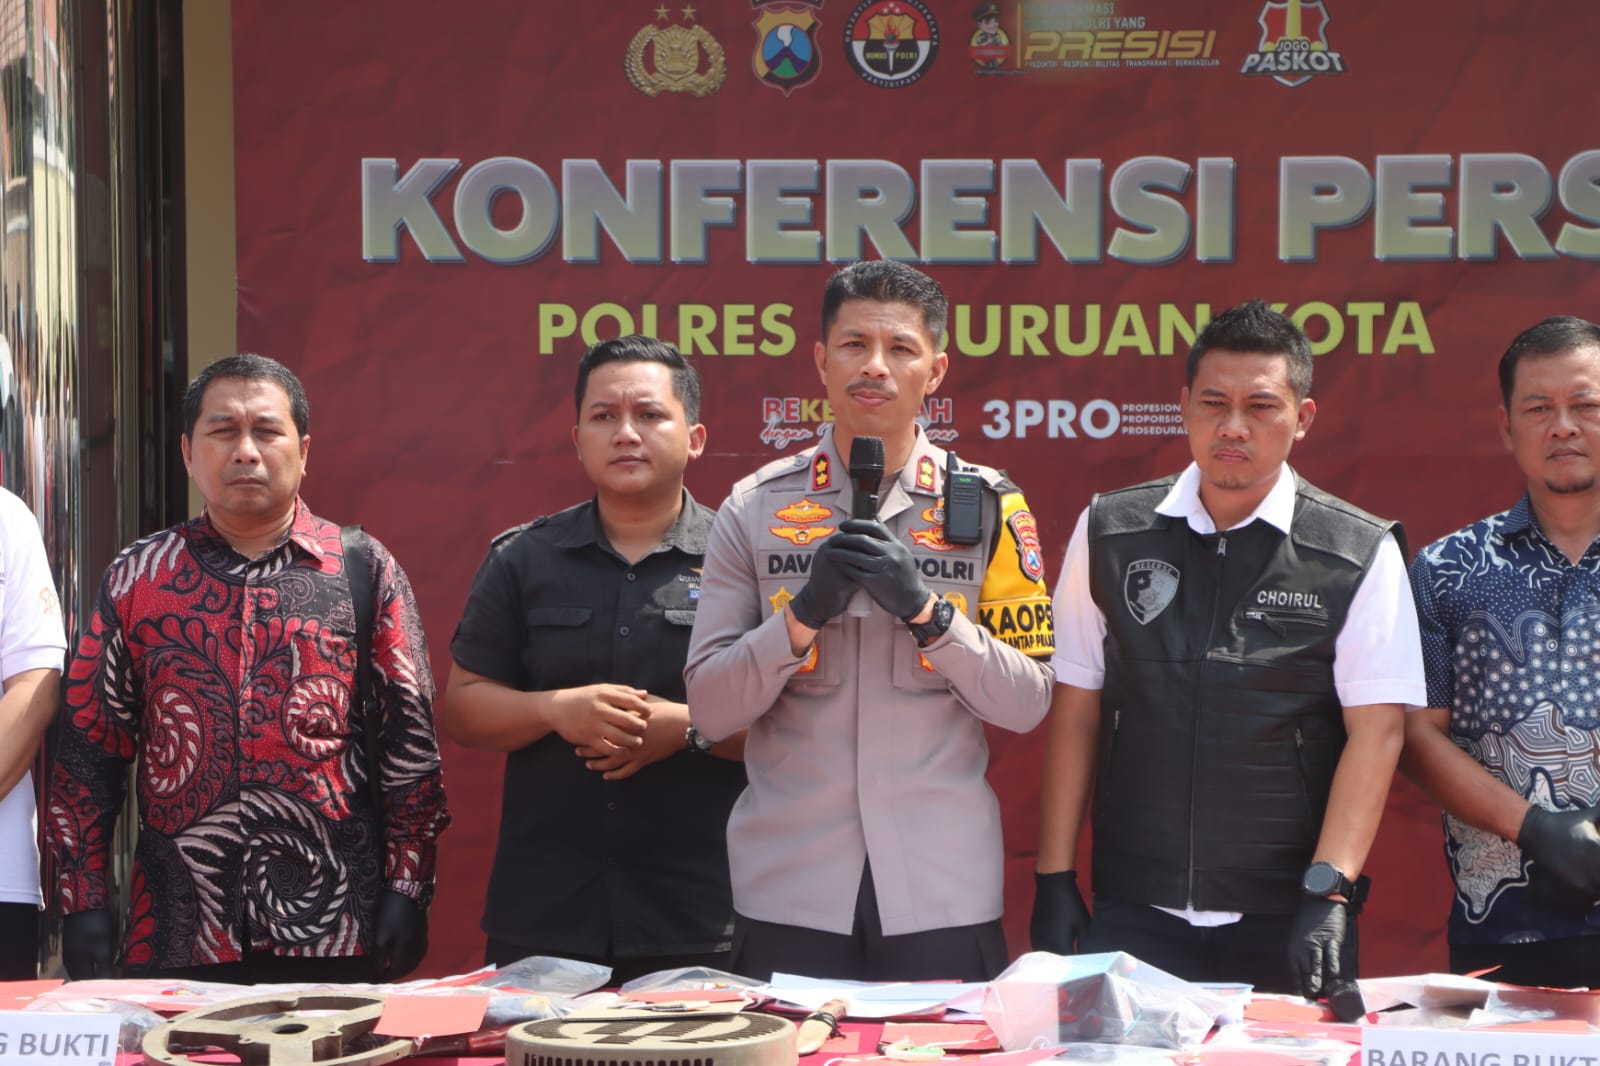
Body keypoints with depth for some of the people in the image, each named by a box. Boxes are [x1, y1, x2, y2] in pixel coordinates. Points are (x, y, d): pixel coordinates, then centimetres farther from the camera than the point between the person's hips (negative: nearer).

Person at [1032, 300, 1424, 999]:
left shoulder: (1362, 555, -2)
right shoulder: (1108, 533, 5)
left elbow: (1375, 730, -7)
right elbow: (1075, 706, 7)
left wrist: (1329, 892, -16)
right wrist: (1054, 879, 3)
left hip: (1285, 923, -2)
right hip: (1133, 914, 2)